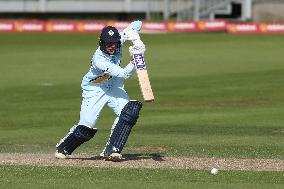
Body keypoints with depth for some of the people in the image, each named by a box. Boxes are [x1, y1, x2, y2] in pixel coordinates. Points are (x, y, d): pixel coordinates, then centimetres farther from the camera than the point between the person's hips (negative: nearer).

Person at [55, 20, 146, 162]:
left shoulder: (119, 40, -19)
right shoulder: (99, 60, -36)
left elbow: (137, 24, -12)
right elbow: (124, 74, -40)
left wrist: (134, 37, -31)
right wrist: (134, 61, -55)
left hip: (114, 86, 5)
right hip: (94, 90, -5)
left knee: (129, 111, -20)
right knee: (87, 125, -7)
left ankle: (111, 150, -17)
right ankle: (63, 148, 22)